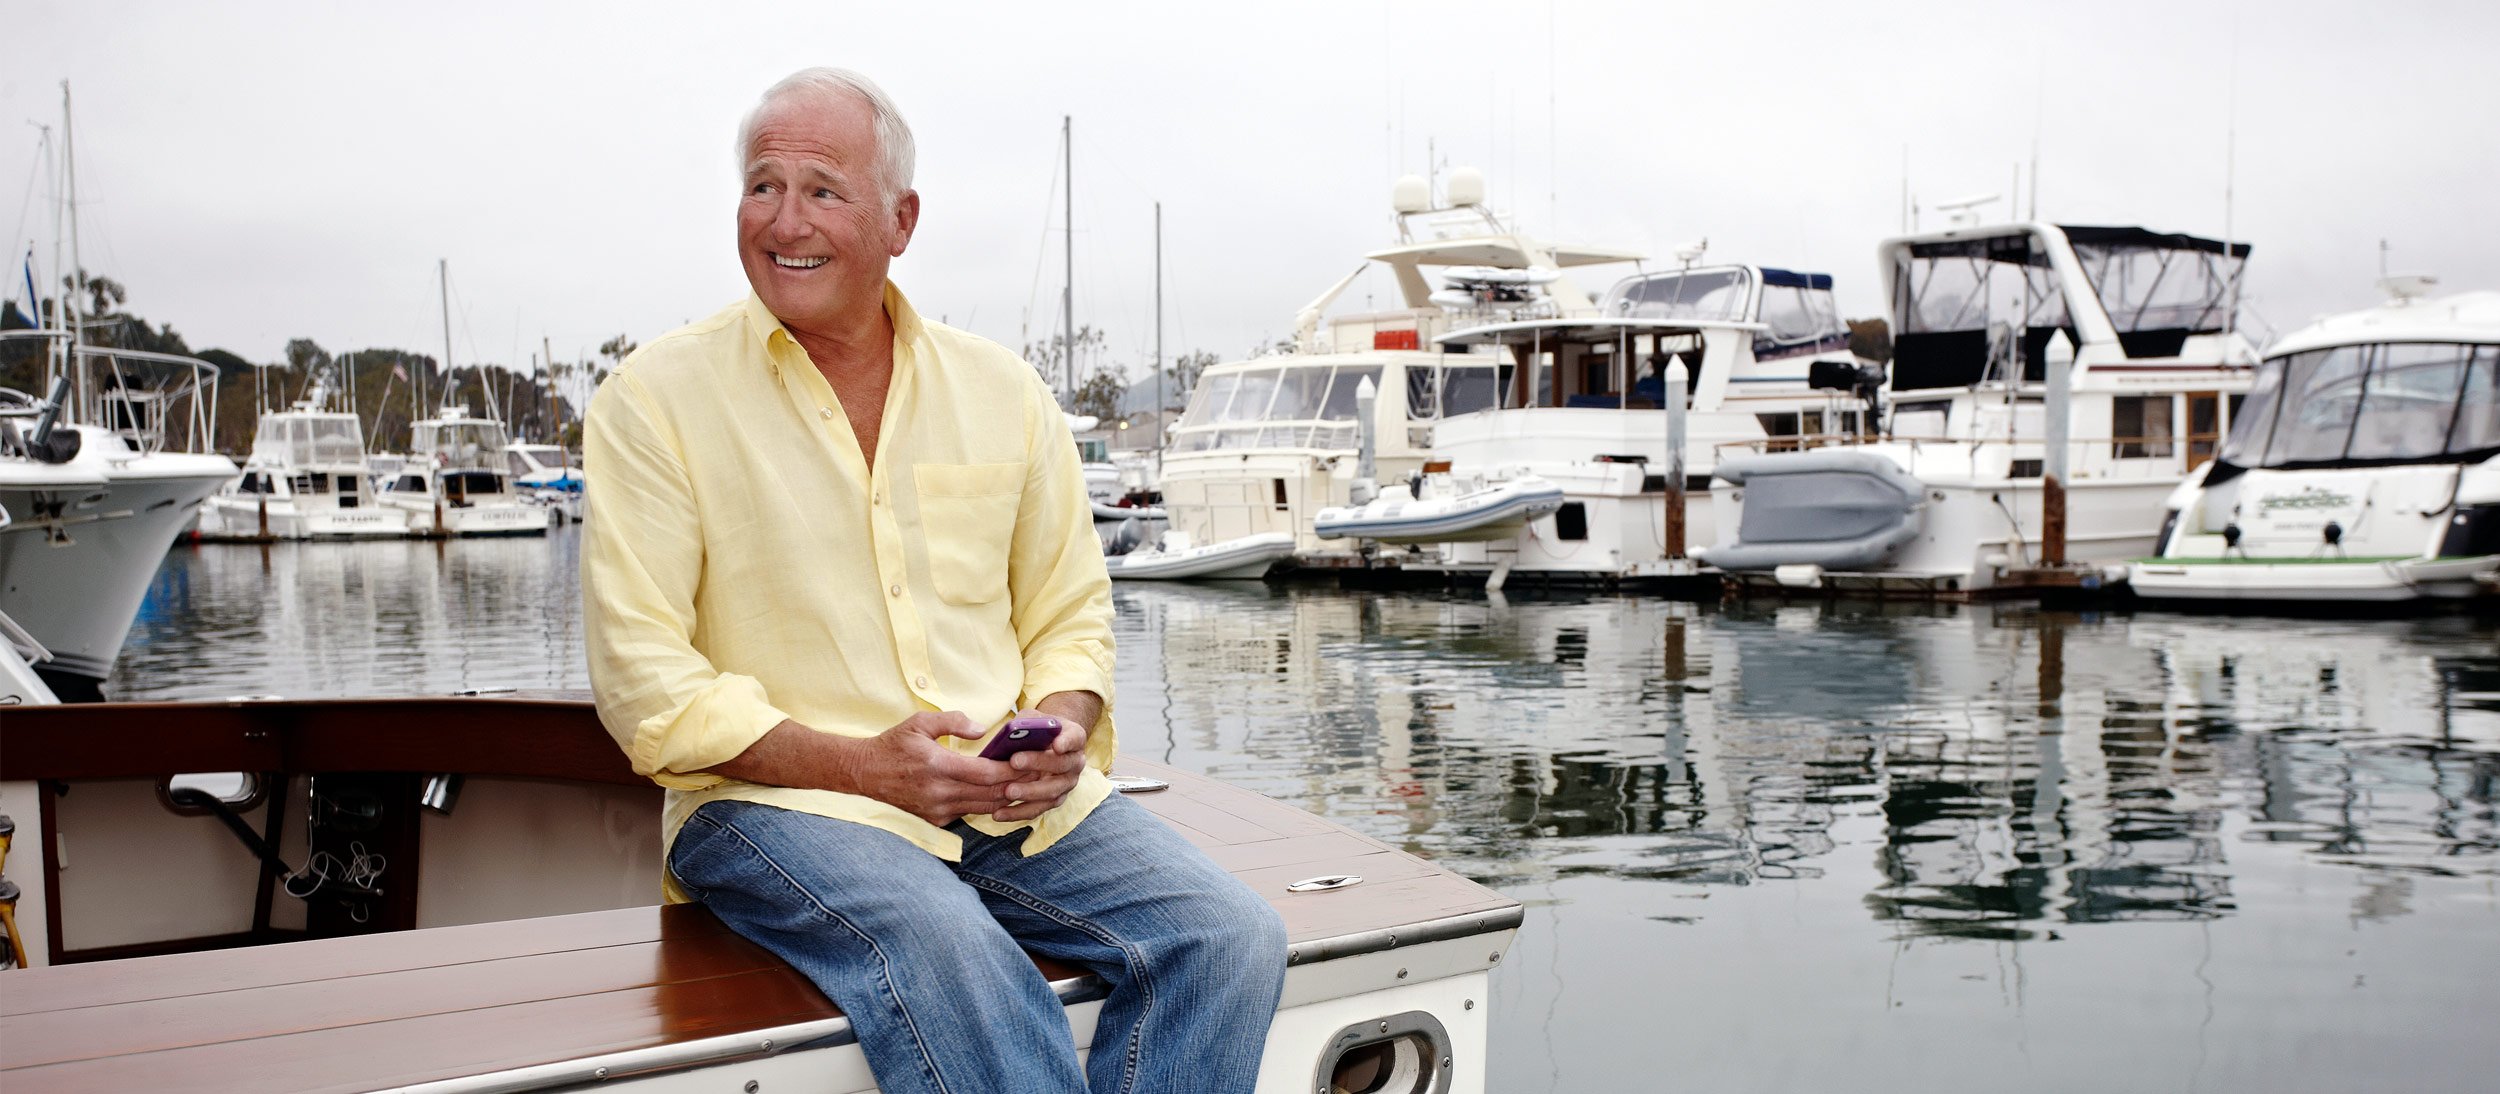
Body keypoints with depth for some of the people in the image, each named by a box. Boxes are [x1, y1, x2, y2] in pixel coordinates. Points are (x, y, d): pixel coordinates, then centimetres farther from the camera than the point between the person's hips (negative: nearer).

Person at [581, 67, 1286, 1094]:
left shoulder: (1003, 391, 11)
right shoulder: (657, 398, 0)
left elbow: (1069, 615, 17)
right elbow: (646, 683, -5)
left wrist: (1063, 731, -6)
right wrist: (863, 766, -16)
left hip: (1016, 798, 4)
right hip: (778, 800, -4)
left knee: (1232, 941, -17)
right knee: (957, 968, -35)